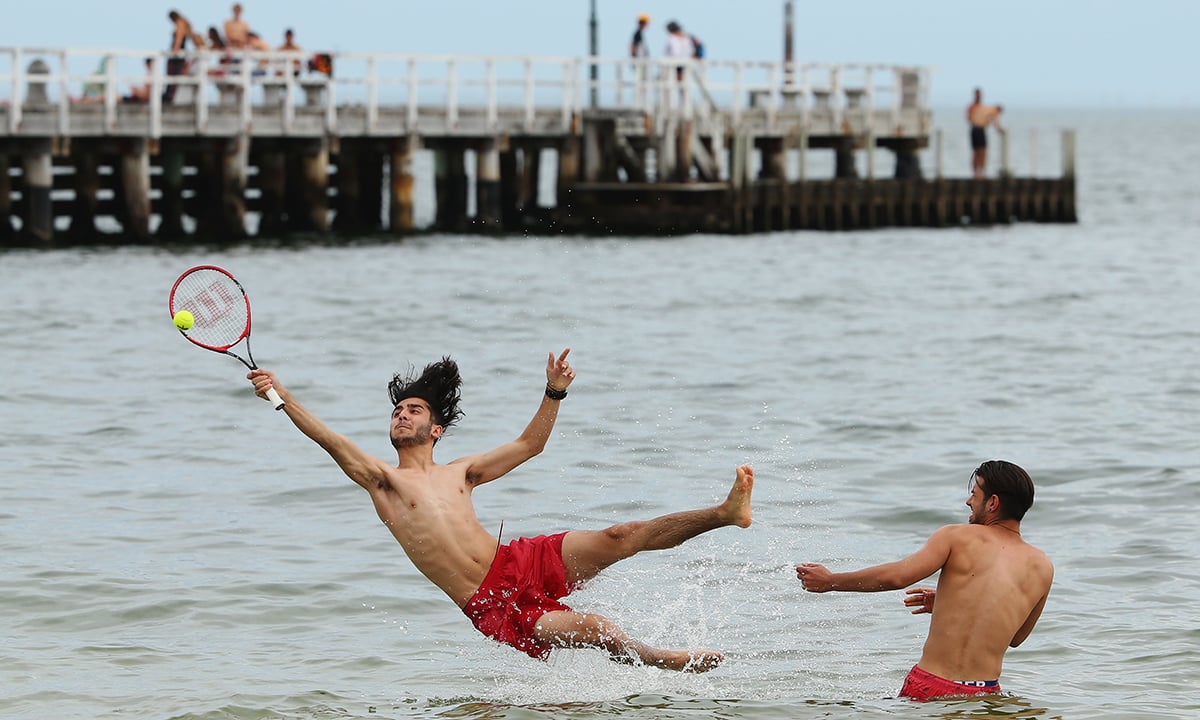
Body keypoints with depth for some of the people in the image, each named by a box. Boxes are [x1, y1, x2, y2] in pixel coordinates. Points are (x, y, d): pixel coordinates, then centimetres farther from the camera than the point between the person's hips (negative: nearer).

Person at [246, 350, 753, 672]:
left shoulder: (460, 474, 17)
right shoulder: (382, 479, 2)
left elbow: (529, 444, 23)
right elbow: (330, 439, -11)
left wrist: (554, 394, 9)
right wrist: (279, 394, -22)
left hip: (521, 563, 4)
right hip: (491, 608, -4)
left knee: (619, 539, -10)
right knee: (593, 629, -22)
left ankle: (727, 513, -11)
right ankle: (665, 663, -3)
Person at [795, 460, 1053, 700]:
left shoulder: (957, 537, -2)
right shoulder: (1042, 568, 9)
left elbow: (896, 577, -13)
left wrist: (829, 581, 0)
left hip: (929, 688, -3)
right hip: (984, 694, 3)